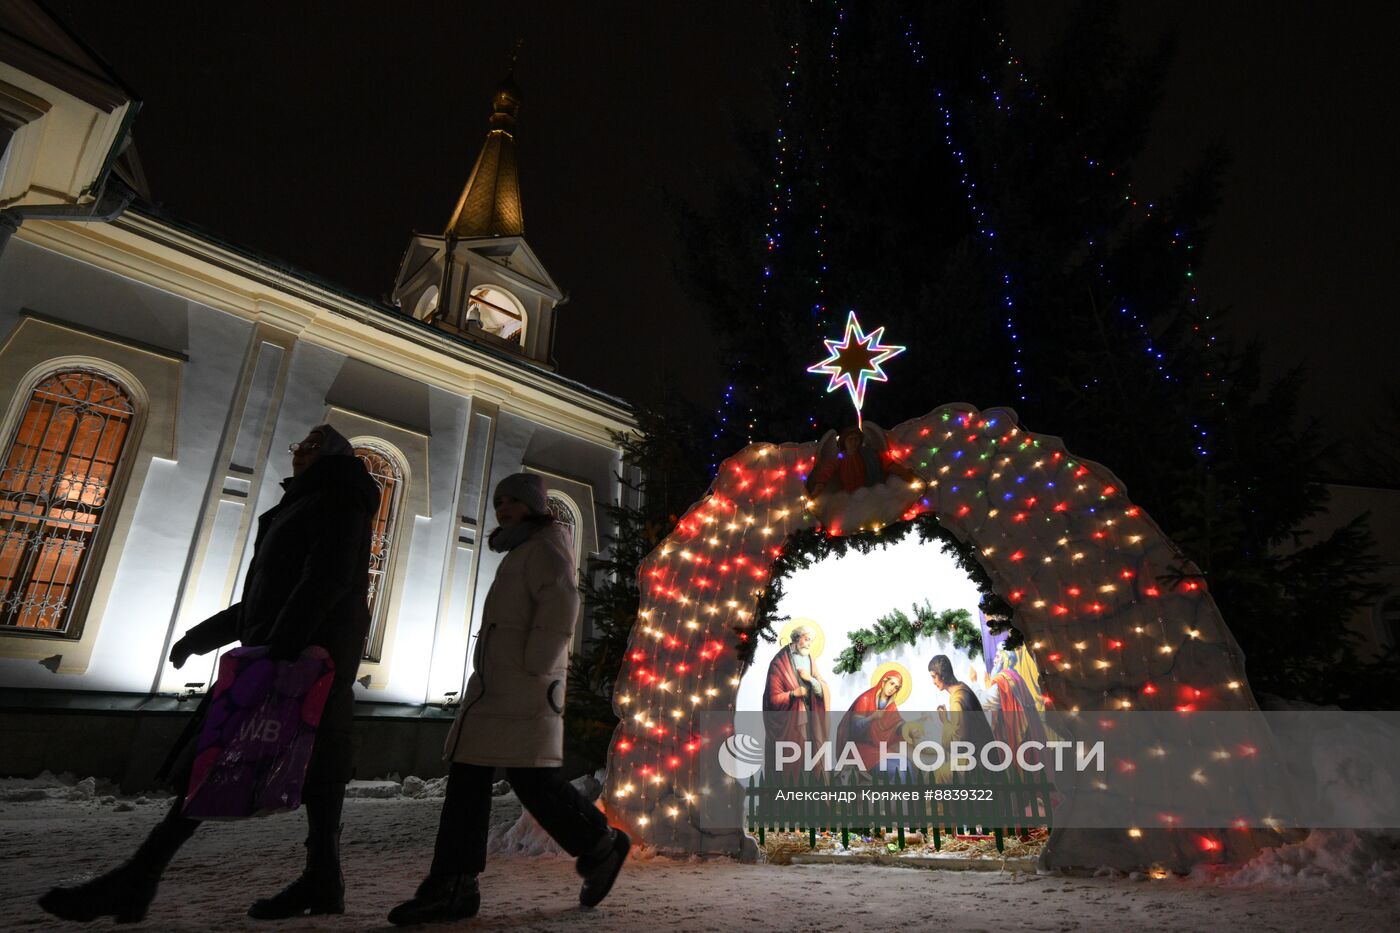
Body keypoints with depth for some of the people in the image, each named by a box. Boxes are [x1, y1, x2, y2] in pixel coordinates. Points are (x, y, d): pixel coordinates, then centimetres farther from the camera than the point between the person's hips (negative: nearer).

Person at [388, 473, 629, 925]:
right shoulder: (521, 553, 25)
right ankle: (453, 885, 9)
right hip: (493, 686, 10)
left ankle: (601, 847, 11)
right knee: (467, 777, 5)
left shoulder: (544, 545, -4)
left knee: (533, 779, -7)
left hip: (523, 686, -10)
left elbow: (562, 603, -20)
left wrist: (533, 667, -22)